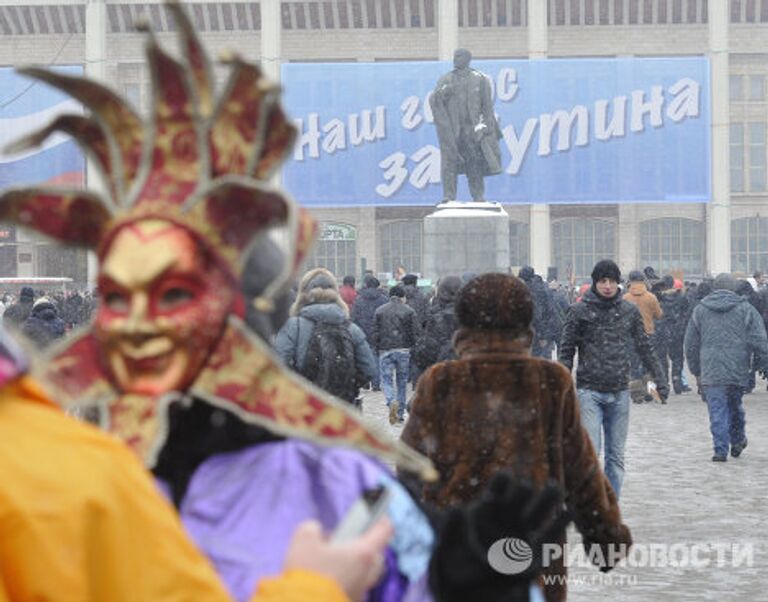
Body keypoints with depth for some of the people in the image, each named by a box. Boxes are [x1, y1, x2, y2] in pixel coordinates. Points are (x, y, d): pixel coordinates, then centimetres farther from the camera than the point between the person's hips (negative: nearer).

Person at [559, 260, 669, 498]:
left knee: (616, 456, 7)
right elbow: (567, 351, 1)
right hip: (589, 391, -3)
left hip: (619, 392, 3)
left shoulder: (630, 311, 7)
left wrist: (660, 380, 9)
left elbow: (644, 348, 15)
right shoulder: (579, 311, -1)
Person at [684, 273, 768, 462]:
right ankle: (738, 441, 31)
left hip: (711, 371, 0)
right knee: (735, 406, 19)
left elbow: (690, 345, 12)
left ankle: (721, 450, -5)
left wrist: (697, 372, 20)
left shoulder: (700, 310, 8)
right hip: (738, 371, 0)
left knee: (717, 411, -1)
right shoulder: (746, 309, 2)